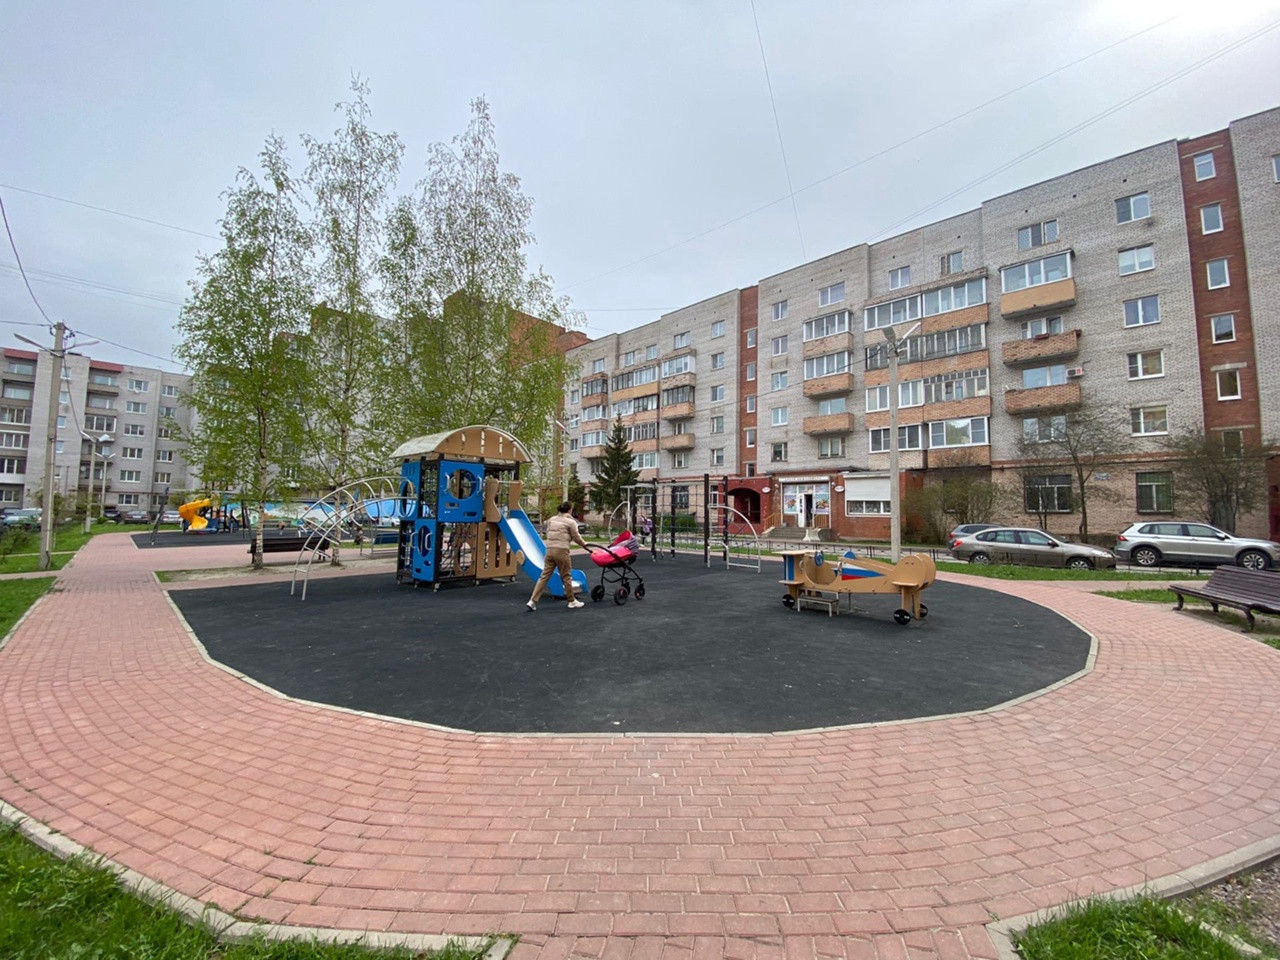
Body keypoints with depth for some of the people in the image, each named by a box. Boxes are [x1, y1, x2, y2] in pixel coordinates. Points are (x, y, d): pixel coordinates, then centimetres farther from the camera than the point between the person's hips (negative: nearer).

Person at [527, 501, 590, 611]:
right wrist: (584, 544, 17)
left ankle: (533, 601, 2)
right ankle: (572, 601, 20)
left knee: (544, 576, 7)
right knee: (566, 577, 6)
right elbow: (576, 537, 1)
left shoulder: (552, 519, 14)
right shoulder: (570, 522, -4)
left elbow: (548, 533, 15)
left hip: (550, 550, 6)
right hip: (561, 551, -5)